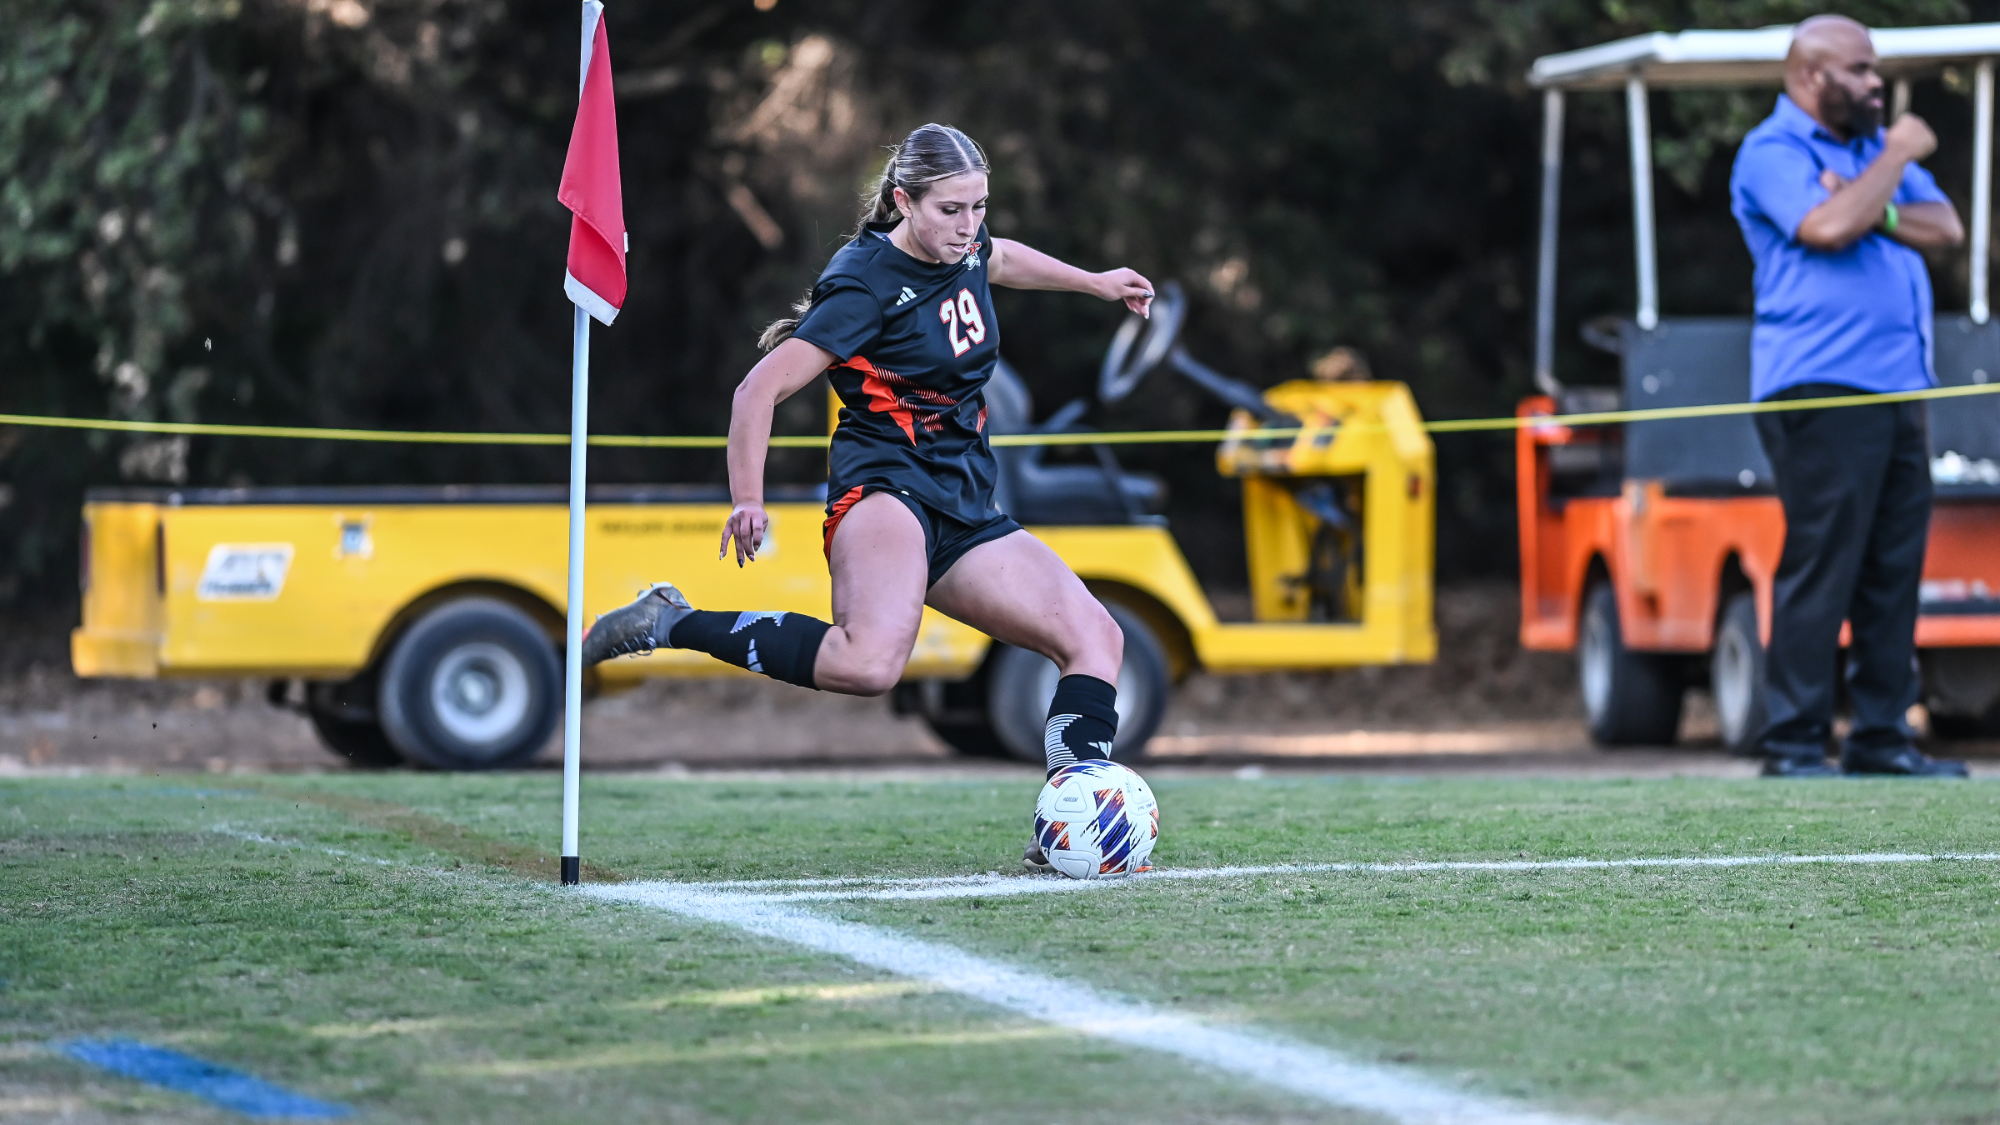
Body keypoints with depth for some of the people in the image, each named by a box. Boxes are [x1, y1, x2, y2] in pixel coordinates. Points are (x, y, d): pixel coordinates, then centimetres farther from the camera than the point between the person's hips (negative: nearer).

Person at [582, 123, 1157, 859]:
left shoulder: (961, 247, 9)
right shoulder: (867, 285, -15)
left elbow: (1002, 260, 38)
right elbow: (761, 389, -16)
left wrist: (1095, 282, 45)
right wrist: (749, 501, -22)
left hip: (962, 507, 9)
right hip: (883, 487, -9)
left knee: (1096, 637, -2)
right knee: (872, 662, -36)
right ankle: (673, 623, -21)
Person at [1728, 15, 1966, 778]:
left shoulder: (1873, 145, 22)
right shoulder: (1772, 152, -4)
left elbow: (1945, 228, 11)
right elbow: (1826, 227, -22)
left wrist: (1874, 210, -7)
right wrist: (1895, 159, -9)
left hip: (1898, 388, 8)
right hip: (1821, 390, -8)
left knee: (1894, 569, 6)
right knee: (1820, 567, -10)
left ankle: (1881, 735, 10)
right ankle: (1794, 743, -7)